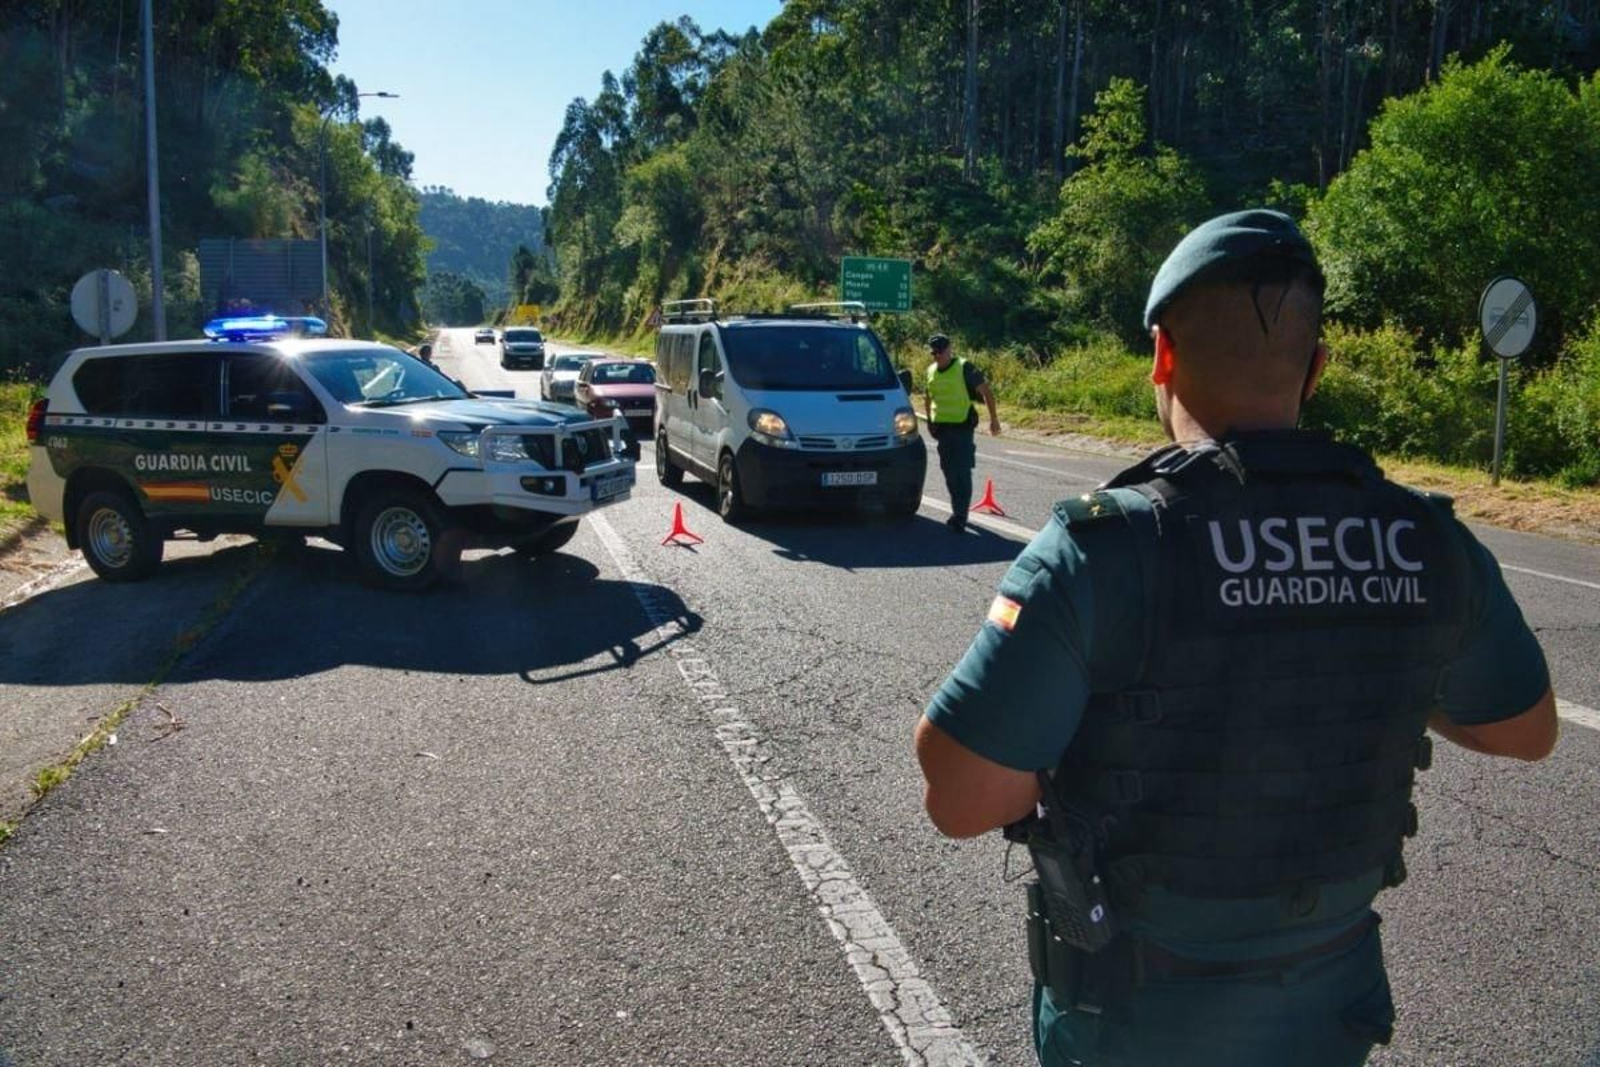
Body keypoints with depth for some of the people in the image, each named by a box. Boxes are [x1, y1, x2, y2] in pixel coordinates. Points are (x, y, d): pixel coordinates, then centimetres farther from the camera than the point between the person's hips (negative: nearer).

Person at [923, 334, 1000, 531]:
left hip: (962, 427, -6)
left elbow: (986, 392, -6)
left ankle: (960, 517, -11)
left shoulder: (964, 368, -9)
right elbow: (928, 397, 25)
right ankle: (958, 512, 26)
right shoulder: (931, 371, 9)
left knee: (963, 472, -10)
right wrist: (928, 419, 20)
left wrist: (993, 419, -7)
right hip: (941, 428, 7)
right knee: (948, 471, 12)